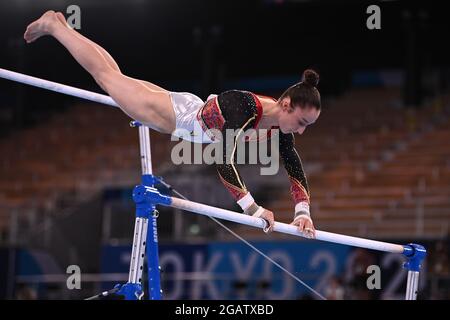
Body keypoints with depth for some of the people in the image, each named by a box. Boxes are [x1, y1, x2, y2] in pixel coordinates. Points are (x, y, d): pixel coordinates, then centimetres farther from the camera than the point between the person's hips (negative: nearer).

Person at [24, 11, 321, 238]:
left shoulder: (281, 120, -19)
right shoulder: (242, 108, -42)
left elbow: (294, 167, -12)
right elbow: (224, 161, -49)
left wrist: (303, 211, -23)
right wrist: (252, 208, -53)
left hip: (190, 111, 6)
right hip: (174, 115, -6)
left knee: (117, 77, 26)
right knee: (106, 74, 14)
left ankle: (61, 26, 45)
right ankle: (54, 26, 34)